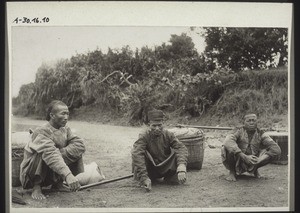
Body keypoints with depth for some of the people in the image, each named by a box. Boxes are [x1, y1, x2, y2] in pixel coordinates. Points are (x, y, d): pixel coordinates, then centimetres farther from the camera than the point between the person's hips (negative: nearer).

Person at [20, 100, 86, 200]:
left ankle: (58, 183, 3)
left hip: (54, 175, 7)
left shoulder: (65, 130, 1)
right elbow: (50, 155, -40)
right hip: (32, 173, -6)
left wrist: (59, 153, -29)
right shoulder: (41, 132, -24)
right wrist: (68, 175, -53)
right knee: (42, 154, -35)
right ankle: (36, 187, -16)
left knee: (76, 151, -7)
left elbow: (80, 145, -14)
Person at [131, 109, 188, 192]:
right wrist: (144, 178, -45)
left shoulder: (168, 135, -10)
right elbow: (137, 154, -34)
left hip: (166, 169, 3)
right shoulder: (144, 136, -20)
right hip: (150, 169, -3)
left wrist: (181, 167, -43)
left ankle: (167, 178, 5)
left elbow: (181, 148, -23)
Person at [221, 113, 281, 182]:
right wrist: (245, 157, -41)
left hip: (251, 163, 3)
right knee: (227, 148, -34)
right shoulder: (238, 131, -14)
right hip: (236, 162, -3)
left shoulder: (261, 134, -6)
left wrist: (260, 160, -28)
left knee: (275, 152, -13)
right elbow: (228, 142, -36)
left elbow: (276, 149, -14)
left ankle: (255, 169, 8)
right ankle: (232, 172, -7)